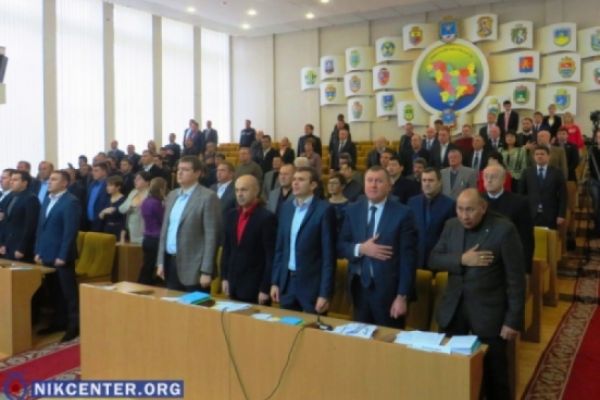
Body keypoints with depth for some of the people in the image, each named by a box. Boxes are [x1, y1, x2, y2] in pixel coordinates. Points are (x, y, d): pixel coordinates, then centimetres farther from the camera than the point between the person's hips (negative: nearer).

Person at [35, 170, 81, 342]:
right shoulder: (47, 200, 14)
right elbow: (40, 228, 17)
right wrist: (38, 251, 11)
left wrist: (62, 256, -19)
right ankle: (59, 322, 26)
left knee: (68, 292, 0)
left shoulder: (71, 202, -13)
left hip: (61, 256, -8)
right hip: (47, 255, 8)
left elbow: (70, 231, -17)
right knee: (55, 292, 15)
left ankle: (74, 326, 8)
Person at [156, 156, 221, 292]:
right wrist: (160, 262, 12)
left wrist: (206, 271, -17)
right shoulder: (172, 195, 13)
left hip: (193, 267, -7)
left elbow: (211, 236, -14)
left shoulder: (208, 197, -11)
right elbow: (165, 228, 16)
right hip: (170, 263, 7)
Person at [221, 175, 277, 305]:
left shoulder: (267, 217, -12)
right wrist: (224, 277, 10)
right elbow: (226, 249, 14)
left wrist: (265, 289, -14)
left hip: (255, 288, -6)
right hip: (233, 285, 6)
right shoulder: (231, 215, 8)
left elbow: (271, 256, -13)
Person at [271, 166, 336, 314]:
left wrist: (325, 293, -15)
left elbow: (329, 254, -12)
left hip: (312, 284, -5)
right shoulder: (286, 207, 8)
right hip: (286, 281, 5)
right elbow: (279, 247, 12)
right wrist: (275, 281, 9)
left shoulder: (324, 209, -11)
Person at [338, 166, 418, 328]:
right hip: (360, 287, 4)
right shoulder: (353, 210, 4)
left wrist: (402, 296, -12)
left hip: (389, 290, -3)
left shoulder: (403, 213, -9)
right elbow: (341, 246, 5)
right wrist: (361, 249, -15)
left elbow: (408, 258, -9)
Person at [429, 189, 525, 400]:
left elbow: (516, 278, -12)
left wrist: (513, 320, -13)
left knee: (493, 373, 9)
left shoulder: (504, 229, -14)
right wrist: (461, 260, -17)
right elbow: (433, 260, 1)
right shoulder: (451, 225, 3)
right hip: (453, 309, 5)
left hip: (488, 312, -4)